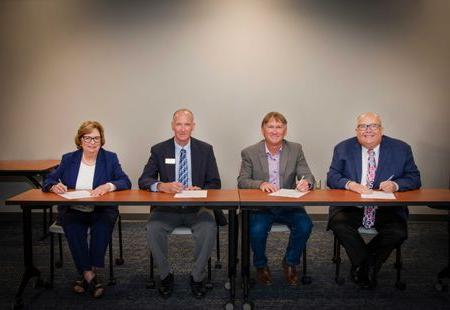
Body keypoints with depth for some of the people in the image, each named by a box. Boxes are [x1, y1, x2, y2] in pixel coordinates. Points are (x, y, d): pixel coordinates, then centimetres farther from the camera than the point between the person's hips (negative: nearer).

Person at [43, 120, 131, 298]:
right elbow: (48, 181, 8)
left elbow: (126, 183, -4)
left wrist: (109, 186, -25)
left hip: (101, 210, -1)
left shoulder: (110, 158, 7)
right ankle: (90, 275, -23)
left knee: (104, 223, -32)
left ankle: (87, 274, -24)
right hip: (73, 211, 1)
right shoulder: (68, 159, 12)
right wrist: (54, 186, -16)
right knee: (72, 227, -30)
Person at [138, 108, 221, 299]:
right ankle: (165, 275, -2)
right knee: (153, 228, -28)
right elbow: (143, 181, -2)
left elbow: (215, 183, 4)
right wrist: (162, 186, -24)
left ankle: (197, 277, -5)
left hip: (197, 207, 0)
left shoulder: (205, 149, 4)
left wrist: (200, 190, -18)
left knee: (209, 229, -30)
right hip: (168, 207, 1)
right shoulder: (159, 150, 3)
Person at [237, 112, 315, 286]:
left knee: (305, 225, -25)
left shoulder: (295, 150, 6)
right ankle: (261, 265, 5)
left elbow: (307, 176, 0)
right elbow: (242, 181, -4)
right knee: (257, 230, -29)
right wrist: (260, 184, -24)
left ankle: (290, 262, 5)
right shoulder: (250, 153, 1)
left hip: (288, 205, 2)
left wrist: (306, 182, -26)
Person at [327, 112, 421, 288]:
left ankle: (362, 266, 1)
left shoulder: (401, 149, 4)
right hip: (351, 206, 0)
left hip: (387, 208, 0)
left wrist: (395, 185, -17)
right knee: (338, 224, -28)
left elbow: (414, 178, 5)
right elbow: (331, 177, 0)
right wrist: (350, 184, -21)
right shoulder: (343, 148, 5)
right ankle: (368, 266, -3)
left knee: (398, 233, -26)